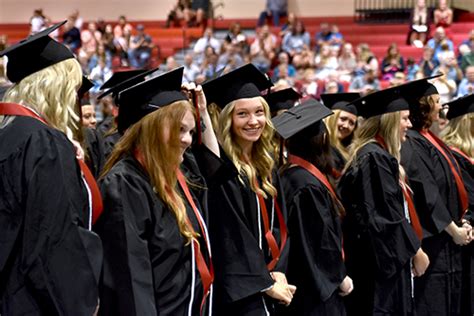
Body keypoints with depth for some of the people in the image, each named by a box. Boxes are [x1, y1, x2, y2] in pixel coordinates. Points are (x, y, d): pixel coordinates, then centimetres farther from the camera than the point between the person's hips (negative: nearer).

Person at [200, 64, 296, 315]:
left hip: (267, 287, 7)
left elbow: (278, 225, 8)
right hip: (239, 292, -7)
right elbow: (231, 237, -17)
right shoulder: (219, 169, -13)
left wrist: (278, 272, -4)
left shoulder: (266, 167, 10)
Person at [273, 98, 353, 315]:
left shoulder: (288, 175, 4)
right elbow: (322, 238, -19)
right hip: (316, 287, -9)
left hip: (298, 280, 9)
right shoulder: (308, 185, -22)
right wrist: (340, 276, -7)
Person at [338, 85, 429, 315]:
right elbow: (388, 214, -19)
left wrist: (412, 248, 16)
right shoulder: (375, 157, -16)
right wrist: (415, 250, -10)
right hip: (382, 259, -11)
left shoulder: (376, 154, 16)